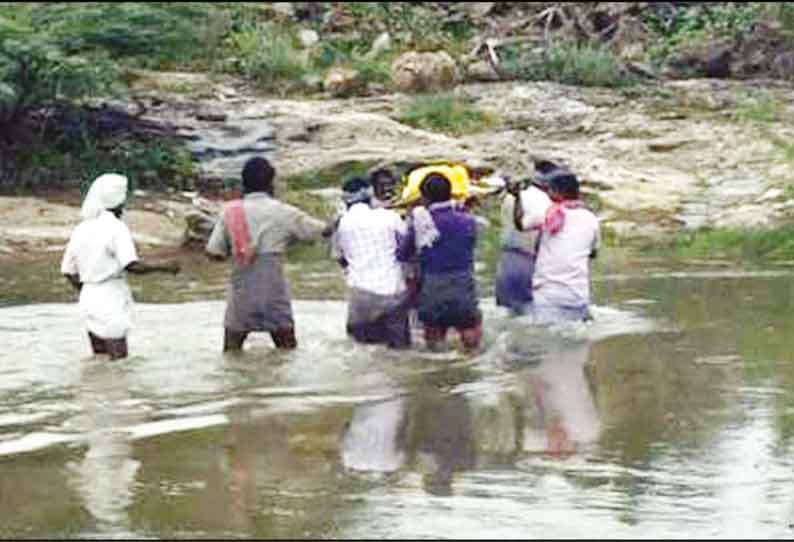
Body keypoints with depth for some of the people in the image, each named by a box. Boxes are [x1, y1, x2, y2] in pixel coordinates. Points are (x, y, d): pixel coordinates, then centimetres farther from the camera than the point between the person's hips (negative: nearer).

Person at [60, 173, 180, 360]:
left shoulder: (81, 230, 9)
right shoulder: (116, 227, -12)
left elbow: (69, 271, 12)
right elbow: (132, 265, -23)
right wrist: (164, 267, -13)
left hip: (88, 298, 7)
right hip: (112, 301, -7)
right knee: (118, 360, -4)